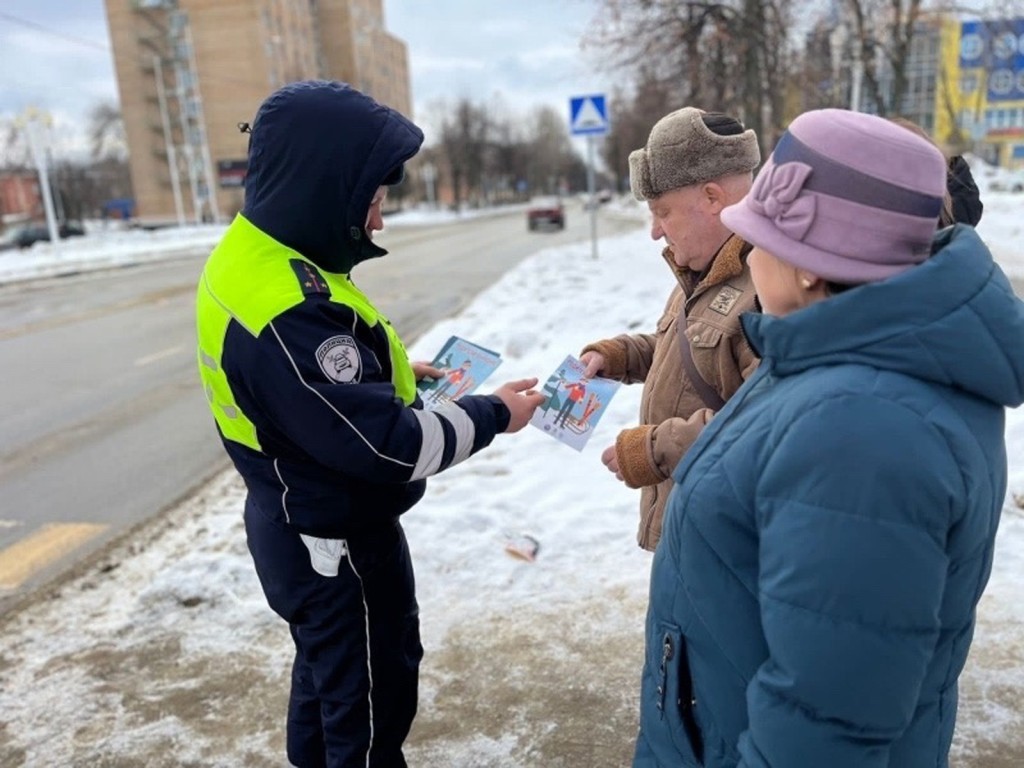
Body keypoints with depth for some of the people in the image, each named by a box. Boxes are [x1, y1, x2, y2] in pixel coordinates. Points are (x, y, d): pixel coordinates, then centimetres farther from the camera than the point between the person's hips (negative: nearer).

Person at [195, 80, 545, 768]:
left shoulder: (255, 256, -1)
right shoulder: (285, 309, -33)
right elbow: (386, 445, -29)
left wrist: (396, 370, 7)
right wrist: (493, 415, -16)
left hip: (302, 528, 9)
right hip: (339, 544, -9)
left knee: (326, 675, 28)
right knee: (371, 694, 14)